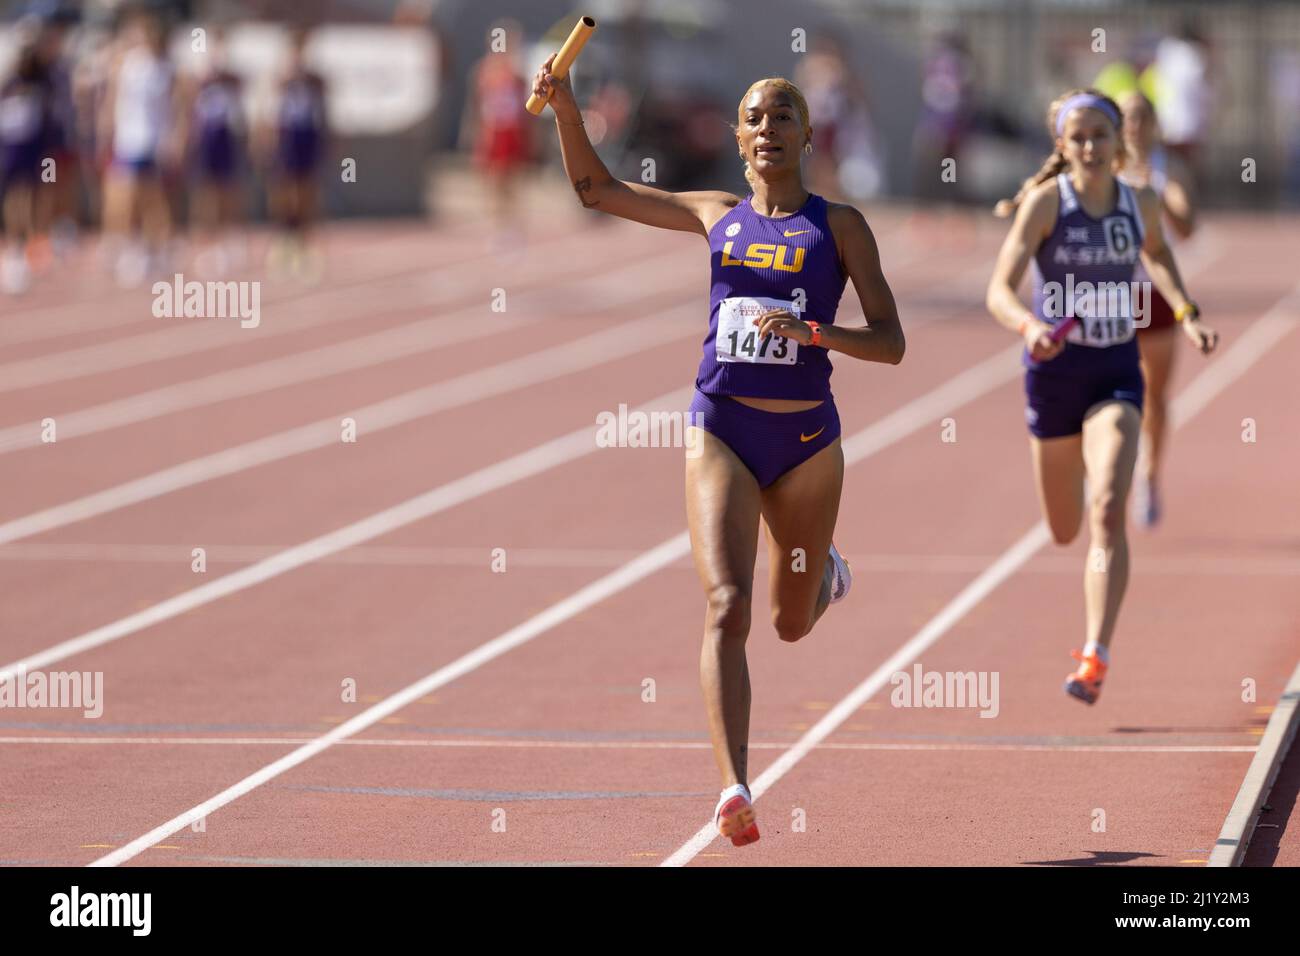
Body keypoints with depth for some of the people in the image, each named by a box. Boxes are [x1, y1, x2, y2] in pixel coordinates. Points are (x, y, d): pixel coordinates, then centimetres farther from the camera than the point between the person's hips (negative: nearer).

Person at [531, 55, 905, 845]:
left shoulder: (839, 225, 0)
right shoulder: (717, 216, 8)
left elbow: (891, 343, -5)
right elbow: (596, 188, 18)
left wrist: (813, 331, -22)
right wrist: (565, 107, 4)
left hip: (806, 440, -1)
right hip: (722, 432, 1)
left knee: (792, 624, 17)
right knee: (726, 608, -19)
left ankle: (827, 573, 56)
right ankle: (736, 789, -28)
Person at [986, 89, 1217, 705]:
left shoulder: (1141, 204, 0)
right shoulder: (1045, 202, -11)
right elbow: (999, 290, -20)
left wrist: (1186, 314, 10)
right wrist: (1027, 325, -40)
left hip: (1116, 375, 1)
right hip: (1054, 370, 0)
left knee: (1108, 513, -21)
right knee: (1064, 532, 14)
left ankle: (1096, 659, -22)